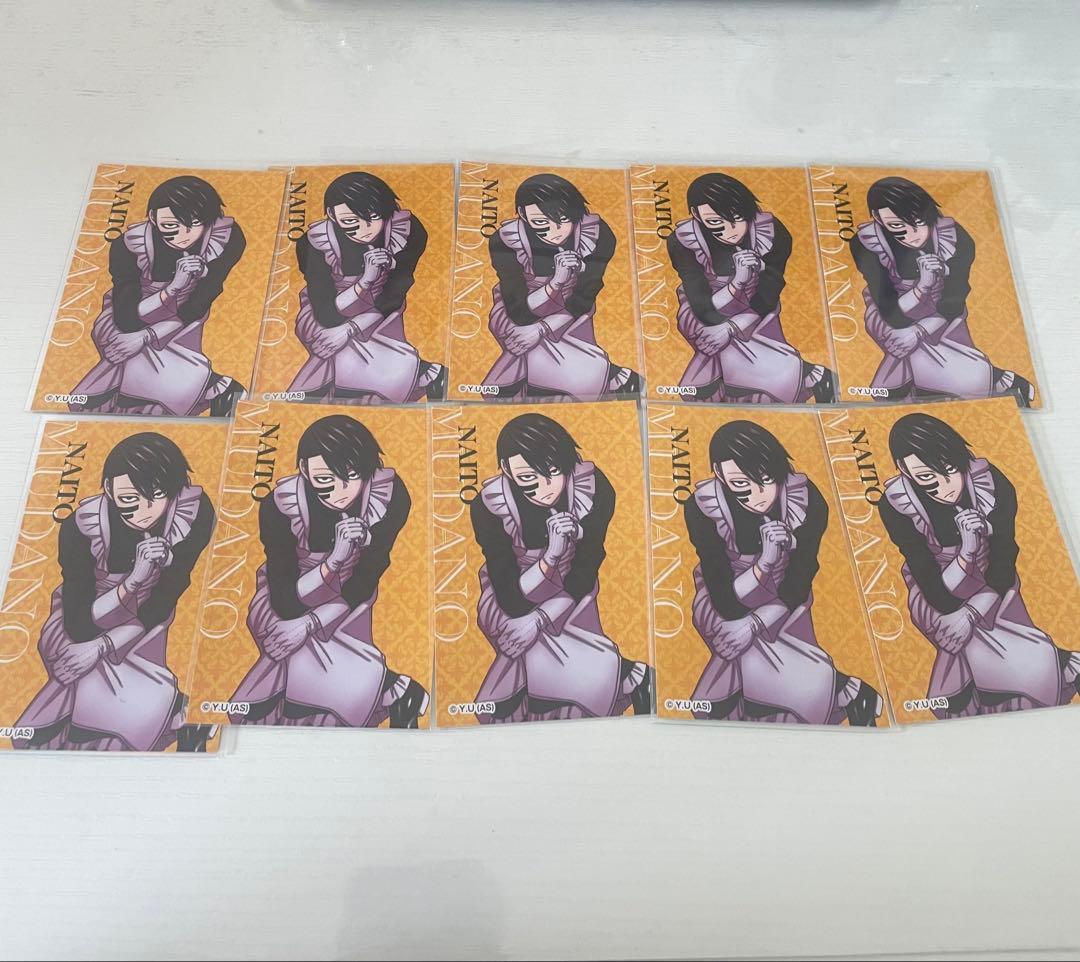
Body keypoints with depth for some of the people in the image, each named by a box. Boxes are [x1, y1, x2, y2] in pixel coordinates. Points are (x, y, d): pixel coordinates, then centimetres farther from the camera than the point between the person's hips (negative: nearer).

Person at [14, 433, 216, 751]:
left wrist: (102, 646, -22)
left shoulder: (195, 510, -26)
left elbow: (165, 599, -14)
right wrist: (133, 580, -41)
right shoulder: (82, 525, -30)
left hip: (146, 620, 1)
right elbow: (79, 624, -25)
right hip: (83, 618, -1)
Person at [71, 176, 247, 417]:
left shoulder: (228, 237, -26)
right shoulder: (129, 245, -30)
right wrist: (173, 287, -42)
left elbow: (196, 308, -16)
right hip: (133, 314, 1)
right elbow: (126, 320, -28)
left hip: (181, 321, -1)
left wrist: (147, 336, -24)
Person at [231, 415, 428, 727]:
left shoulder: (391, 494, -26)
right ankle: (398, 690, 6)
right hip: (289, 599, 0)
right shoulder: (280, 506, -30)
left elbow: (366, 581, -13)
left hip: (347, 598, 0)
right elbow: (286, 603, -26)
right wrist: (334, 560, -42)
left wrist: (311, 623, -22)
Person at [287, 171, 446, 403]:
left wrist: (349, 330, -23)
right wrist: (365, 280, -38)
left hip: (379, 314, 0)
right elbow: (326, 315, -24)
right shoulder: (321, 243, -25)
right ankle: (427, 374, 3)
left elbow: (391, 301, -13)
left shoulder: (405, 230, -21)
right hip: (327, 320, 0)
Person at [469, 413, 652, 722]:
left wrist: (539, 619, -25)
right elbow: (511, 599, -25)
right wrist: (550, 557, -41)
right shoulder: (489, 507, -27)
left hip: (567, 596, 1)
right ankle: (629, 675, 5)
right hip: (512, 600, -1)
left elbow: (584, 577, -13)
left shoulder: (596, 491, -23)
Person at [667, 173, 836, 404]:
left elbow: (766, 301, -13)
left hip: (754, 317, 0)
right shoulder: (683, 242, -24)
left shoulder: (773, 234, -21)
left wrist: (730, 328, -28)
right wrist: (737, 281, -42)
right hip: (706, 321, 1)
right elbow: (704, 310, -25)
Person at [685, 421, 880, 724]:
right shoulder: (702, 509, -27)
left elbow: (798, 586, -13)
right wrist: (764, 563, -41)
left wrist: (755, 623, -25)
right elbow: (725, 602, -26)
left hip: (781, 603, 1)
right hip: (725, 606, -1)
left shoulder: (808, 502, -23)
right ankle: (849, 692, 10)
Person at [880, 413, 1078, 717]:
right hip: (937, 596, -1)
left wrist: (971, 613, -25)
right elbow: (939, 596, -24)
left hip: (990, 589, 2)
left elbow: (1003, 568, -12)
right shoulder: (896, 507, -26)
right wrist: (966, 551, -40)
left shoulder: (995, 487, -22)